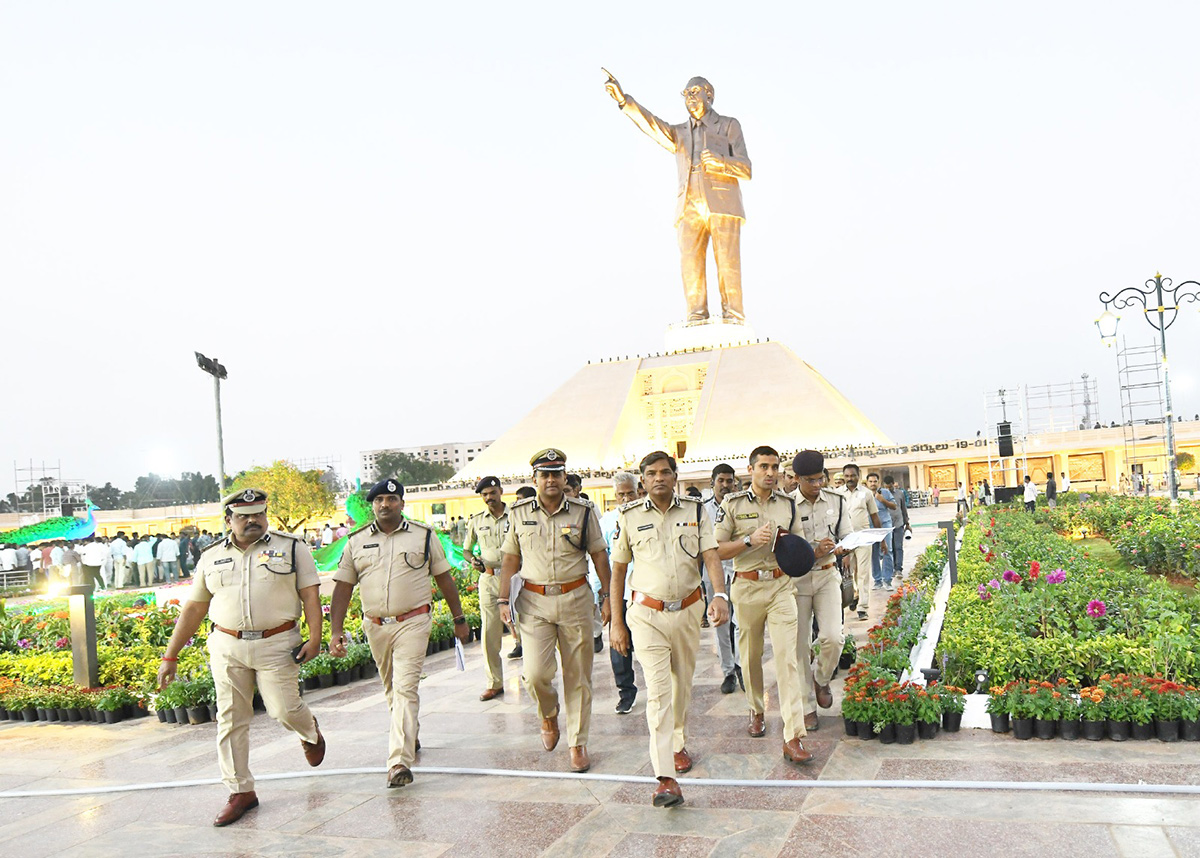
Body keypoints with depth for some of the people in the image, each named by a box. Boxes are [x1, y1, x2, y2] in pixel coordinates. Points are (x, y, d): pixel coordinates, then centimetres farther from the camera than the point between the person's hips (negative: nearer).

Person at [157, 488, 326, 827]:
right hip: (227, 647, 3)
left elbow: (310, 595, 0)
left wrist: (314, 638, -12)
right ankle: (240, 791, 16)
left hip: (276, 644, -3)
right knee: (230, 718, 3)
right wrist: (170, 657, 12)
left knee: (284, 710, -5)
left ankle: (310, 732, 31)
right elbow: (193, 609, 14)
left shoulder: (291, 547, 2)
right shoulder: (212, 557, 10)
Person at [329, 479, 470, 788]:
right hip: (375, 626, 3)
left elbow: (444, 578, 8)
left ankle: (400, 762, -14)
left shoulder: (424, 535, 3)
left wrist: (459, 619, 11)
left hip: (413, 623, -3)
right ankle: (410, 737, 41)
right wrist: (336, 631, -3)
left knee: (405, 688, -13)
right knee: (391, 689, 17)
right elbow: (343, 587, 6)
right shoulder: (356, 541, 6)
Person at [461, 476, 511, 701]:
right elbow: (466, 549, 17)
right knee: (489, 632, 1)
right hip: (488, 579, 2)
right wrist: (473, 560, -4)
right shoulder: (476, 520, 8)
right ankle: (494, 683, 11)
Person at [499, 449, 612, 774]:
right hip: (534, 602, 0)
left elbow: (599, 555, 7)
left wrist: (606, 596, 3)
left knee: (578, 676, 4)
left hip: (575, 599, 0)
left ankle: (578, 743, 18)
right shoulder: (519, 514, 5)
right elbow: (510, 559, 10)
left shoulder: (583, 512, 3)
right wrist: (504, 600, 4)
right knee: (535, 673, -10)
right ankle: (549, 716, 23)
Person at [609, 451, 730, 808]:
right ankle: (666, 779, -14)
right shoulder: (629, 516, -1)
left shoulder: (695, 510, 3)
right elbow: (618, 570, 4)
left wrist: (720, 594, -24)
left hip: (688, 609, 3)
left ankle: (679, 744, 41)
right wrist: (616, 622, 1)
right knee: (657, 691, -11)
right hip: (647, 613, -2)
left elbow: (710, 555, -5)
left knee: (682, 684, 17)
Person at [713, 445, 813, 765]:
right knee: (751, 655, 12)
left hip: (781, 585, 1)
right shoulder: (733, 504, -1)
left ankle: (793, 737, -11)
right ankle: (756, 711, 36)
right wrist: (751, 540, -18)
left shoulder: (788, 504, 8)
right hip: (747, 586, -1)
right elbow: (716, 550, -5)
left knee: (787, 657, -9)